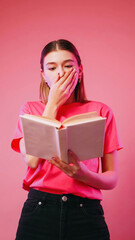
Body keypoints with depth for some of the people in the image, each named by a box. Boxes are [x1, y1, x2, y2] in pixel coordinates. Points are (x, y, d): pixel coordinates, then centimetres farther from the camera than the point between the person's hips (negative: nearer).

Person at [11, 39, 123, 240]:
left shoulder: (100, 111, 5)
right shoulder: (30, 109, 8)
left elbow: (112, 178, 4)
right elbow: (32, 161, -10)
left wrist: (85, 175, -19)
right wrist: (53, 104, -5)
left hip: (86, 213, 0)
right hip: (39, 210, 0)